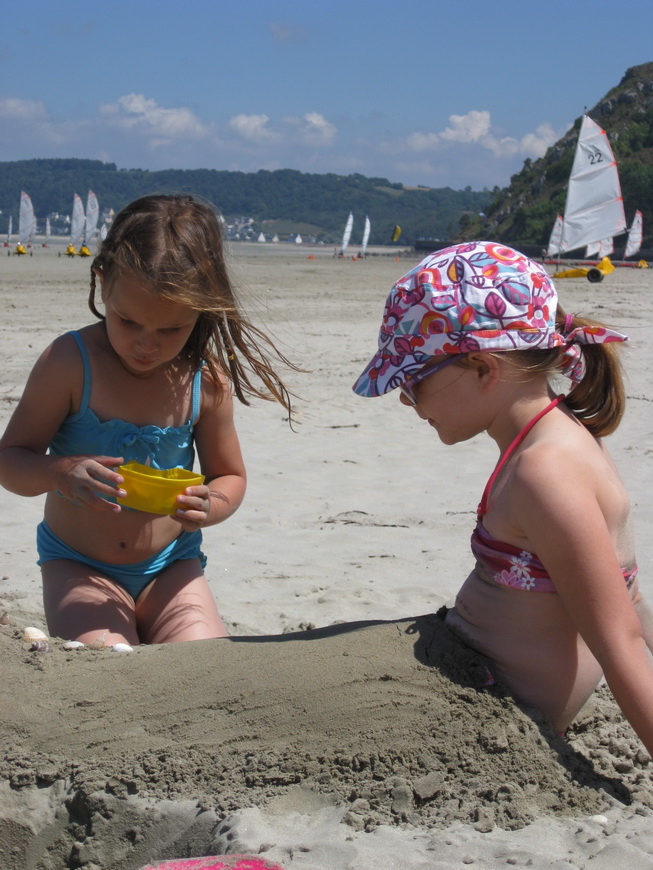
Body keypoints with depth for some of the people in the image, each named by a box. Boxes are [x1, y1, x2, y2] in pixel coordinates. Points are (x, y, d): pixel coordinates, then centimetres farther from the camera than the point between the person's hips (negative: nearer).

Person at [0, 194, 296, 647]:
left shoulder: (207, 381, -8)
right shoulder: (69, 364, -14)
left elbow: (230, 476, 6)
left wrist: (209, 507, -19)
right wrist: (60, 473, -33)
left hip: (171, 566, 2)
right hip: (78, 567, -2)